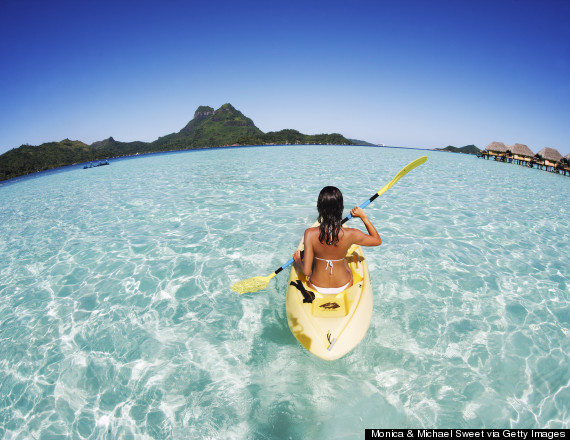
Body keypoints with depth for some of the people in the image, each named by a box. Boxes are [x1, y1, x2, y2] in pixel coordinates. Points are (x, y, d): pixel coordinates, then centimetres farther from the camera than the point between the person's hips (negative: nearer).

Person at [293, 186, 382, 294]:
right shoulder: (350, 234, -24)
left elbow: (306, 271, -21)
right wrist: (363, 216, -2)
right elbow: (378, 240, -3)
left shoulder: (310, 234, -27)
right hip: (344, 287, 1)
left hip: (317, 287, 0)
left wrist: (297, 259, 0)